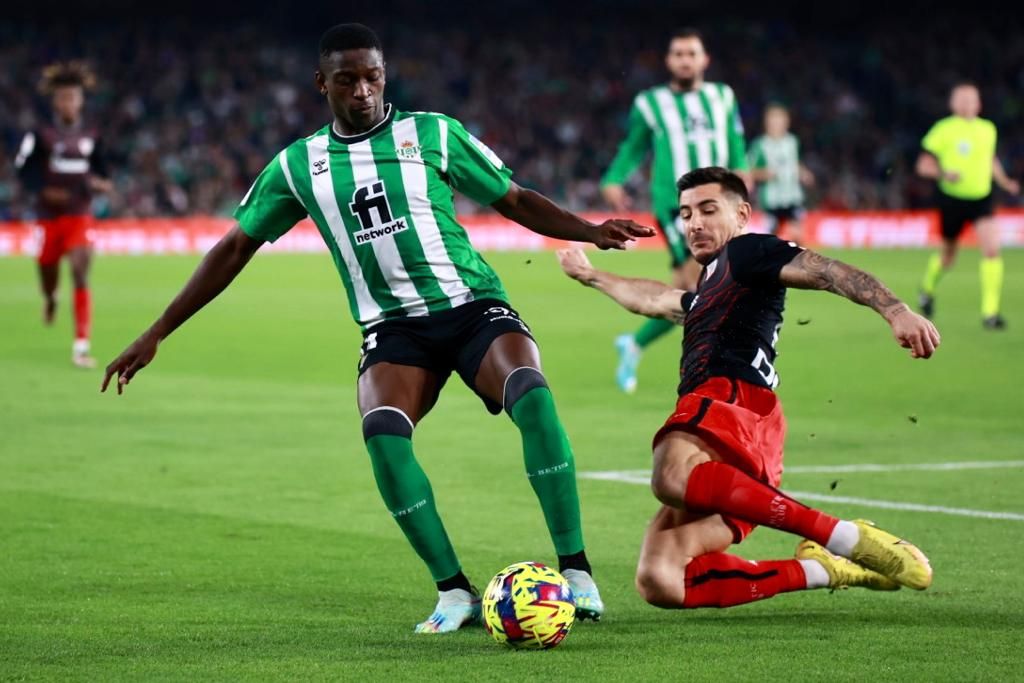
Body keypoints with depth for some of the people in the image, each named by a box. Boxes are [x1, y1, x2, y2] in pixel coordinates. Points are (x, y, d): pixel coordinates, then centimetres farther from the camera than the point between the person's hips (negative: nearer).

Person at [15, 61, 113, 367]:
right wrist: (44, 190, -18)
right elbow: (24, 170, -2)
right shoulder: (40, 136, -5)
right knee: (48, 270, 14)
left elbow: (99, 170, 13)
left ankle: (80, 347, -17)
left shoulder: (91, 136, 3)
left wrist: (99, 183, -9)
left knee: (81, 275, -15)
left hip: (80, 215, 0)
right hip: (50, 216, 0)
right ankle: (50, 298, 57)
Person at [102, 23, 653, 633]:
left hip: (472, 303, -1)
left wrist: (589, 231, -8)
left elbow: (515, 200, 10)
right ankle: (455, 592, -21)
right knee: (383, 432, -30)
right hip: (394, 329, 1)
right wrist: (157, 334, 13)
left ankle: (576, 571, -25)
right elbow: (235, 248, 15)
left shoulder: (432, 134, 4)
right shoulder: (299, 165, 9)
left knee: (532, 395, -31)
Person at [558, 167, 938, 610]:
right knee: (658, 583, -13)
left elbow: (827, 273, -3)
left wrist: (895, 311, -20)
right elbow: (651, 299, 60)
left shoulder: (746, 251, 14)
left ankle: (847, 539, -38)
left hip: (735, 396, -8)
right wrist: (591, 277, 75)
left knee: (672, 476, -43)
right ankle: (823, 569, -8)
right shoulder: (704, 296, 39)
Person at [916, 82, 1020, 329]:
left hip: (981, 198, 3)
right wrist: (943, 173, -25)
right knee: (947, 257, 11)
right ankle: (928, 286, 46)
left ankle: (990, 312, -14)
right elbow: (923, 165, -6)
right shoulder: (943, 130, -7)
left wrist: (1004, 181, 10)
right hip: (952, 198, -2)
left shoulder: (988, 129, 7)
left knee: (992, 250, -17)